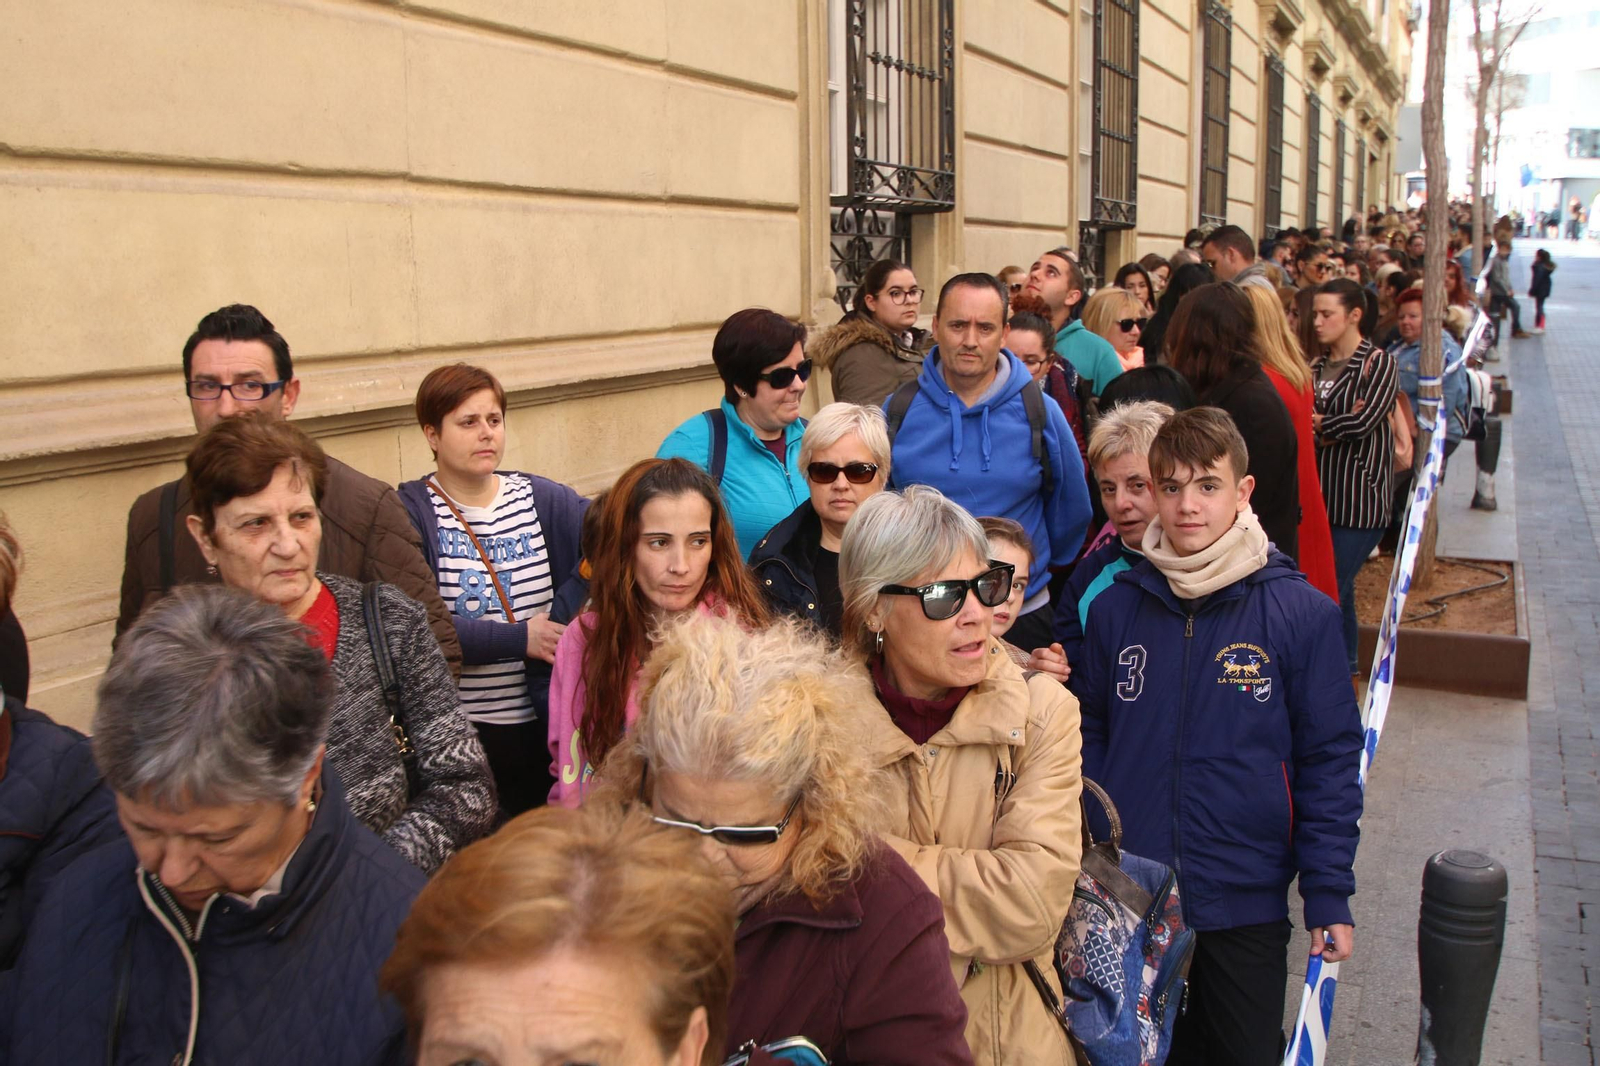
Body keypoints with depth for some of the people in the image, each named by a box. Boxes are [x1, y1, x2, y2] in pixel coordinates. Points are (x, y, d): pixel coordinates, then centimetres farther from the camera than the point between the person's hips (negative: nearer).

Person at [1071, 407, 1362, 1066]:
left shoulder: (1300, 613, -9)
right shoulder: (1115, 609, -1)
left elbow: (1330, 762, -5)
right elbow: (1090, 741, 6)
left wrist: (1330, 897, -6)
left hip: (1246, 905, -2)